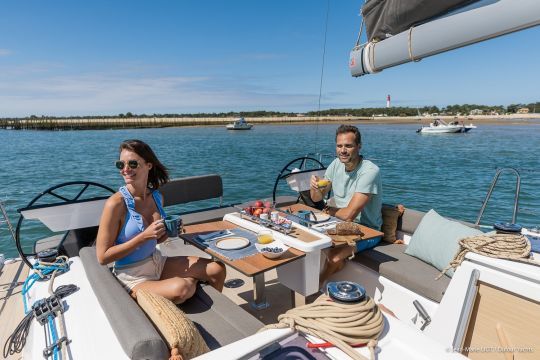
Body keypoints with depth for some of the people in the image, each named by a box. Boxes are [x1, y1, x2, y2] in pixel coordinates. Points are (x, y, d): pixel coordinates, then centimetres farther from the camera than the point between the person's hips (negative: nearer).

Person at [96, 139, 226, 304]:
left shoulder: (157, 197, 0)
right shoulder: (116, 203, -19)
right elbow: (102, 256, -17)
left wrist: (169, 232, -7)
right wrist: (144, 236, -23)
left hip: (158, 261, 6)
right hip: (132, 275, -6)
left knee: (217, 270, -2)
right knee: (180, 288, -34)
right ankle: (192, 282, 2)